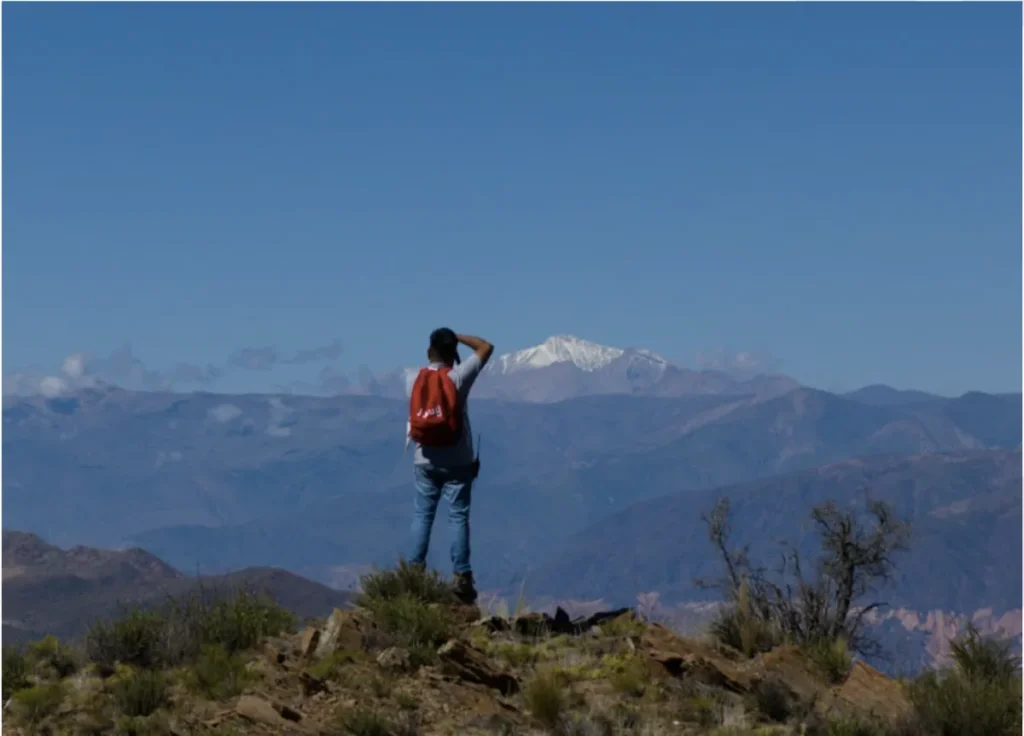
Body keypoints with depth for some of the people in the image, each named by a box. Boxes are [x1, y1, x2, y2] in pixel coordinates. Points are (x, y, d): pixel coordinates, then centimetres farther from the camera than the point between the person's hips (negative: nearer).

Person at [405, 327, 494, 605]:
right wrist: (458, 338, 5)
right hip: (456, 461, -3)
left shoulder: (415, 381, 0)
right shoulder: (458, 377, -10)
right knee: (458, 516, 0)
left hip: (425, 460, 3)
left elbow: (413, 420, 8)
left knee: (422, 514, 9)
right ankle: (462, 577, -3)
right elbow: (486, 347, -1)